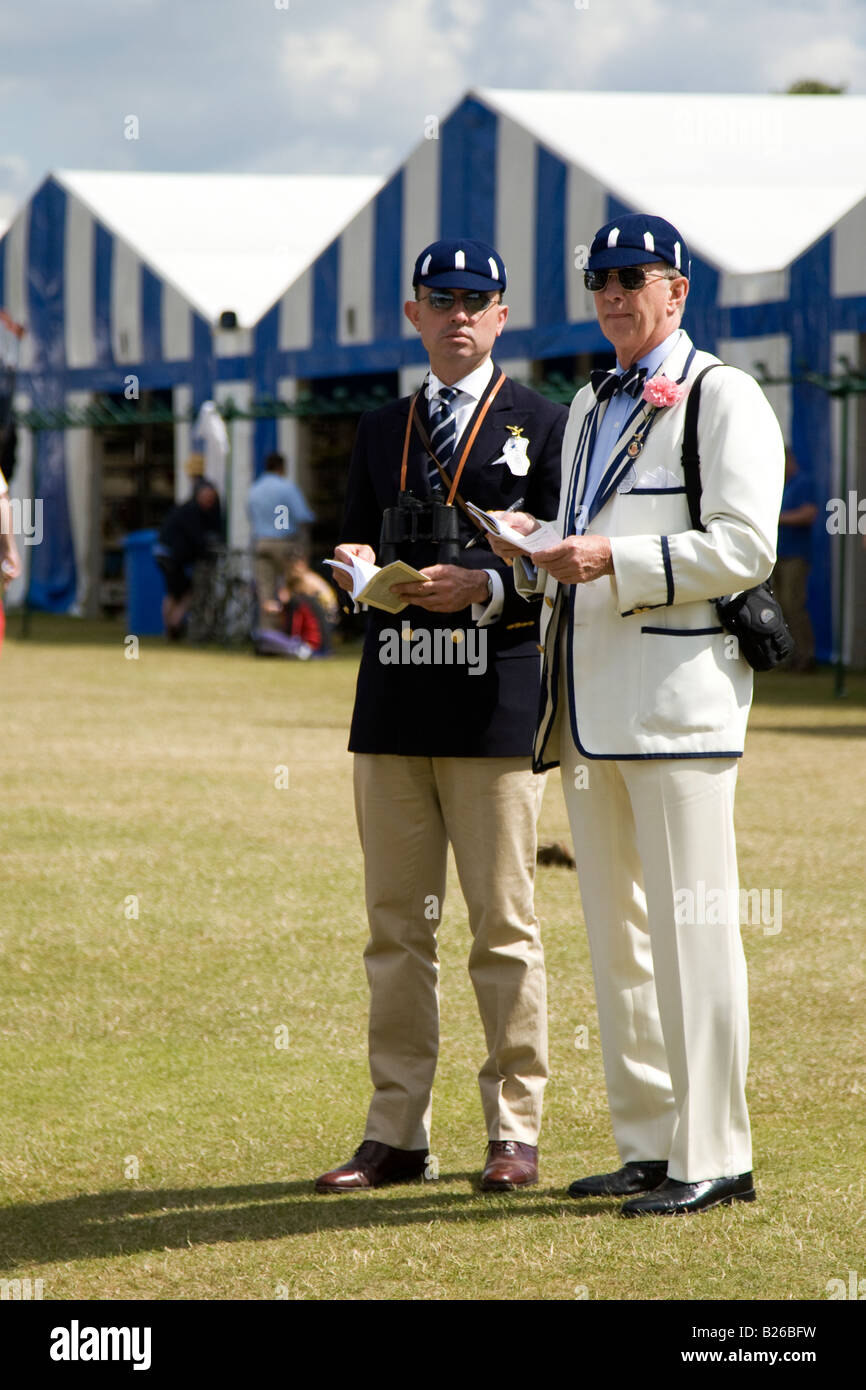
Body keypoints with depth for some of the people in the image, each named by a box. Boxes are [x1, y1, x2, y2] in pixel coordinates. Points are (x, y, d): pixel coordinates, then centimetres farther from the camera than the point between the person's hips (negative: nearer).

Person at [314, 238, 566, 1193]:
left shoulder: (542, 426, 4)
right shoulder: (381, 431, 18)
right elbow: (356, 549, 20)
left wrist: (484, 585, -17)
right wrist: (357, 568, -3)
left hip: (494, 698, -4)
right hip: (392, 700, 4)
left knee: (504, 924, -2)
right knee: (395, 924, 6)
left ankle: (515, 1132, 4)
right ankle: (395, 1134, 10)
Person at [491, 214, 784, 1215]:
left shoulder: (723, 398, -4)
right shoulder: (590, 406, 21)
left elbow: (744, 546, -13)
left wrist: (615, 559, -20)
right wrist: (537, 550, 6)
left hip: (678, 694, -8)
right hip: (588, 707, 8)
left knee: (690, 929, -9)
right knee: (615, 934, 10)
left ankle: (714, 1157, -6)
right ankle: (649, 1146, 17)